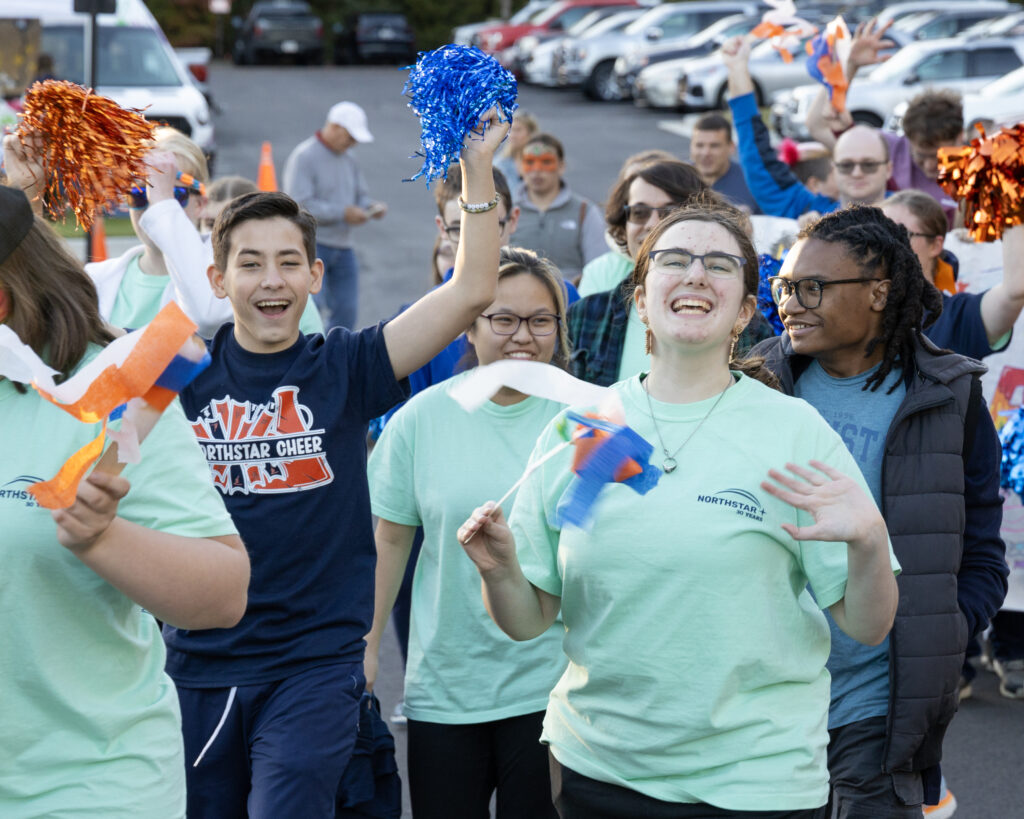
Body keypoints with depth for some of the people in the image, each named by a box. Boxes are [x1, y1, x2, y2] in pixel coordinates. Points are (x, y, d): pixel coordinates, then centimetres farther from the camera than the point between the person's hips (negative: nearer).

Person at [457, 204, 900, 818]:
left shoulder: (795, 432, -4)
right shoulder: (575, 429, 2)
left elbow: (867, 627, -4)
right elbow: (528, 623, 5)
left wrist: (870, 543, -23)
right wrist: (500, 570, -15)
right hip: (595, 768, 2)